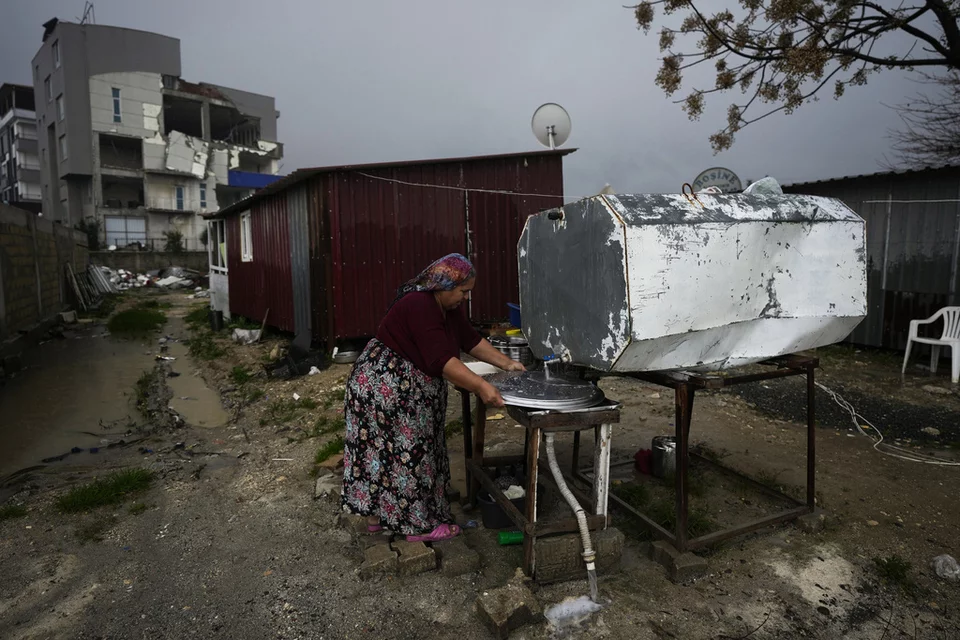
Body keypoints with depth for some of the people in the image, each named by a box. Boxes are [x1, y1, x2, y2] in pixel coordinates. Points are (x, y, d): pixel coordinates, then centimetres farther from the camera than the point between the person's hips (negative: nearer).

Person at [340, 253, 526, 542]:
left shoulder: (448, 305, 4)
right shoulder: (420, 306, -27)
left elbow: (470, 339, 10)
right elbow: (441, 360, -33)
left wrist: (506, 362, 5)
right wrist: (481, 387, -36)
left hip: (408, 388, 10)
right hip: (385, 385, -10)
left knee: (385, 450, 16)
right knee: (406, 453, 0)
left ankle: (377, 514, 29)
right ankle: (418, 524, 13)